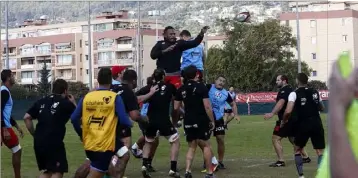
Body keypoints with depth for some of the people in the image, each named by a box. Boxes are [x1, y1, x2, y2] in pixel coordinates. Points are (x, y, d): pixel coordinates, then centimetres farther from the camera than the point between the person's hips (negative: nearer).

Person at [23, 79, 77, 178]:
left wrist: (35, 135, 15)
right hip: (54, 142, -6)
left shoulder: (41, 101, 13)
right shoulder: (65, 103, -1)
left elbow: (27, 117, 10)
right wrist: (73, 103, 21)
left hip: (39, 142, 6)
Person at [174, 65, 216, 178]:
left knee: (192, 147, 13)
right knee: (206, 146, 6)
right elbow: (207, 106, -14)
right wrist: (212, 120, -5)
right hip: (201, 121, -4)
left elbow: (176, 108, 7)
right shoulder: (201, 86, -9)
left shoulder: (181, 89, 5)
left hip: (188, 122, 4)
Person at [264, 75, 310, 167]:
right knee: (293, 139, 23)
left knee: (275, 138, -8)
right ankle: (305, 157, 27)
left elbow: (281, 102, -30)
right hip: (294, 118, 10)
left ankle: (281, 161, -12)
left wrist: (272, 114, -39)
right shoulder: (290, 89, 18)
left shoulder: (284, 90, -14)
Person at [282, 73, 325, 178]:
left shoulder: (294, 94, -4)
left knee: (297, 150, 18)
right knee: (320, 152, 3)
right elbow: (322, 108, 24)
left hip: (303, 125, -3)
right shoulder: (315, 92, 12)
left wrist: (285, 120, 3)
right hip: (316, 124, 3)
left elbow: (288, 111, -15)